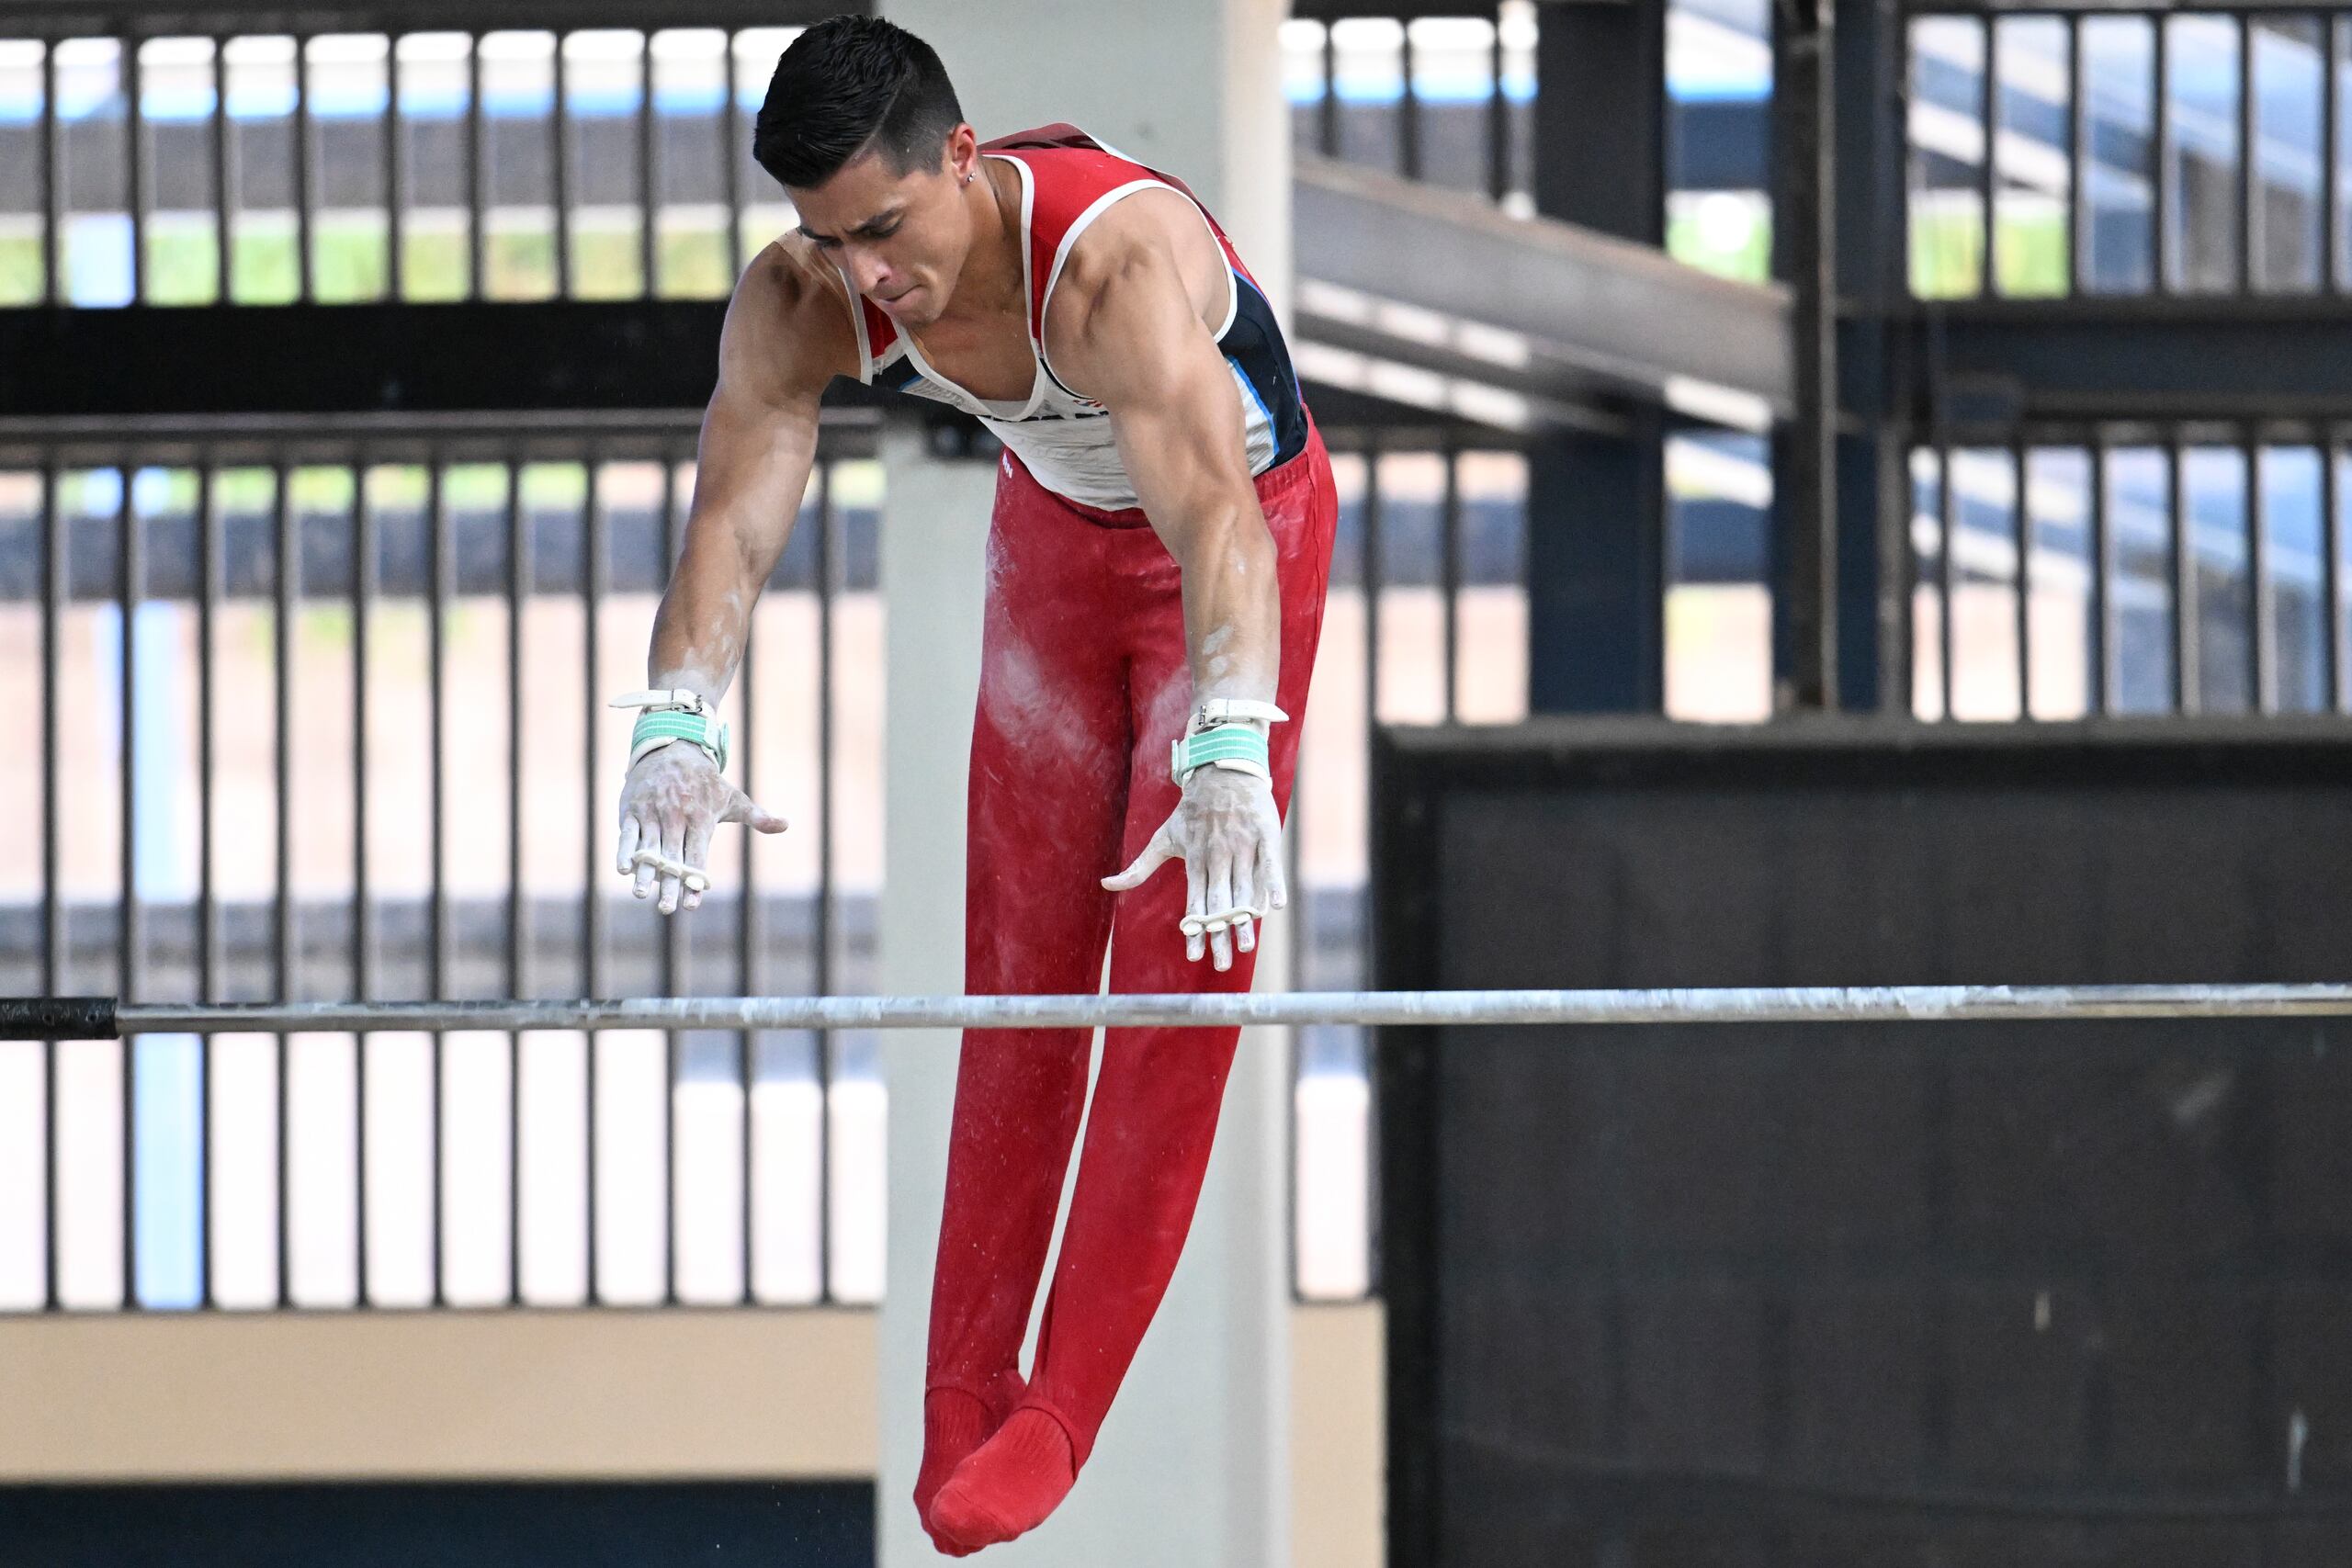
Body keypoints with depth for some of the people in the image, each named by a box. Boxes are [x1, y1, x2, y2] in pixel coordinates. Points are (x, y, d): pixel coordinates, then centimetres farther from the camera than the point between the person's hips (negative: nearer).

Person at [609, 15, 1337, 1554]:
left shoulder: (1119, 260, -43)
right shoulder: (797, 302, -26)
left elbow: (1211, 522, -55)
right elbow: (734, 517, -34)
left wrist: (1229, 756, -69)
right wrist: (679, 722, -53)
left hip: (1250, 518, -5)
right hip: (1052, 524, 5)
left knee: (1177, 952, -9)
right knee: (1019, 957, 7)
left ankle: (1064, 1409, -5)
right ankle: (966, 1406, 11)